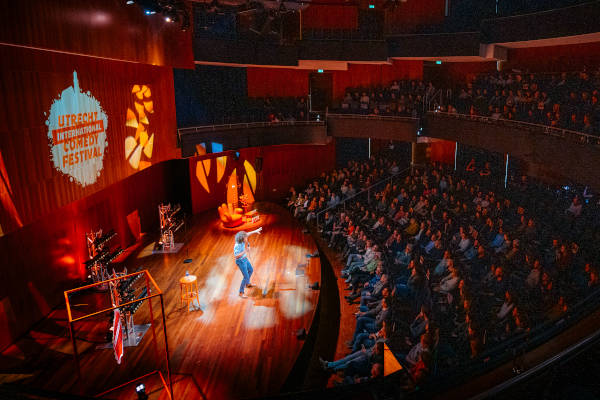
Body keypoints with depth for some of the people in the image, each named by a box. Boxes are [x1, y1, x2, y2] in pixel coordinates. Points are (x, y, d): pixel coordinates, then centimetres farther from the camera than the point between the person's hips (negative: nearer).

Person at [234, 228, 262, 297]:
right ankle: (241, 293, 8)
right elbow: (236, 256, -35)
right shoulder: (237, 246, -33)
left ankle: (247, 284, 52)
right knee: (246, 277, -6)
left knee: (251, 270, 28)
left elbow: (247, 234, 7)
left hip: (245, 259, 9)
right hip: (240, 261, -9)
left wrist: (255, 231, 8)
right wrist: (244, 251, -34)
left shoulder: (241, 240, -11)